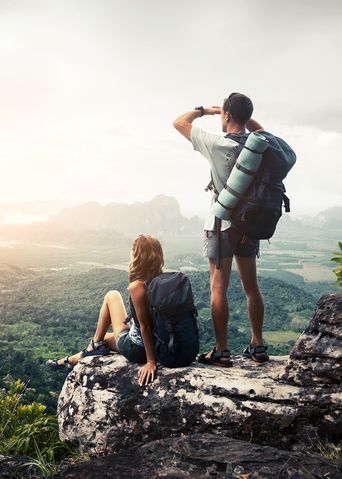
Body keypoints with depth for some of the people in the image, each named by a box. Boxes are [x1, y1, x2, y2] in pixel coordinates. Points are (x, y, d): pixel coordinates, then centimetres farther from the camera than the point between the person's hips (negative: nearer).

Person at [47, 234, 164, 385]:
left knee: (112, 296, 11)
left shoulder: (137, 286, -26)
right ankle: (72, 360, 47)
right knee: (106, 338, 30)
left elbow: (145, 326, -24)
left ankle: (96, 345, 23)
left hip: (134, 349, -6)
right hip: (157, 345, 6)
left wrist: (151, 362, -18)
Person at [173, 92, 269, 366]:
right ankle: (257, 346, 20)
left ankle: (221, 351, 2)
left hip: (222, 224, -5)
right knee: (251, 287, 12)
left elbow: (179, 123, -2)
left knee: (219, 288, 0)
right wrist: (244, 114, 15)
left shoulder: (218, 144, -13)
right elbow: (261, 130, 27)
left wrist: (204, 110, 10)